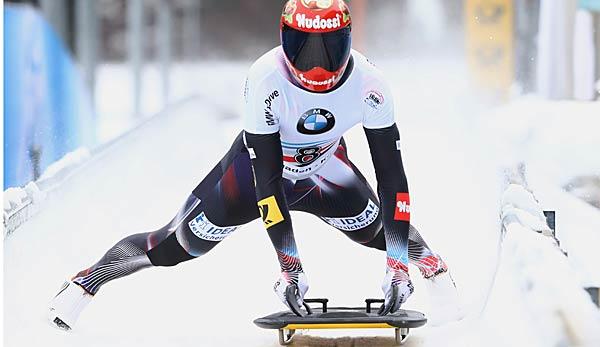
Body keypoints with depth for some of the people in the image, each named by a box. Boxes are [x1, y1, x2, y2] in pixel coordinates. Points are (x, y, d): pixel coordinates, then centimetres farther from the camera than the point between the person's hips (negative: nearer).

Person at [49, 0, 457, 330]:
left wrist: (398, 265, -34)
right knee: (177, 246, -6)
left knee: (387, 230, -4)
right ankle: (86, 280, 12)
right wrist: (290, 265, -39)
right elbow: (267, 176, -34)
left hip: (324, 172, 3)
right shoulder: (266, 79, -36)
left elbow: (391, 175, -26)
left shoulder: (368, 83, -29)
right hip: (258, 170, -3)